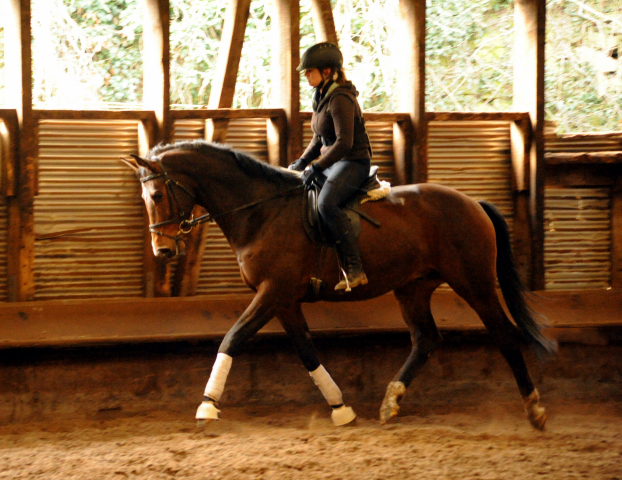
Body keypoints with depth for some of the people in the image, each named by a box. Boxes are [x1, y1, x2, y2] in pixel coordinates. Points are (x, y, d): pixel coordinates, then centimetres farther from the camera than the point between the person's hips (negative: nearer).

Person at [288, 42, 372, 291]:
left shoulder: (340, 100, -18)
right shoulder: (322, 97, 13)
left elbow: (344, 142, -25)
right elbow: (319, 138, 23)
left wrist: (317, 167, -25)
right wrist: (302, 162, 10)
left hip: (354, 163, -11)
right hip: (332, 163, 11)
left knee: (327, 203, -34)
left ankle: (355, 270, -36)